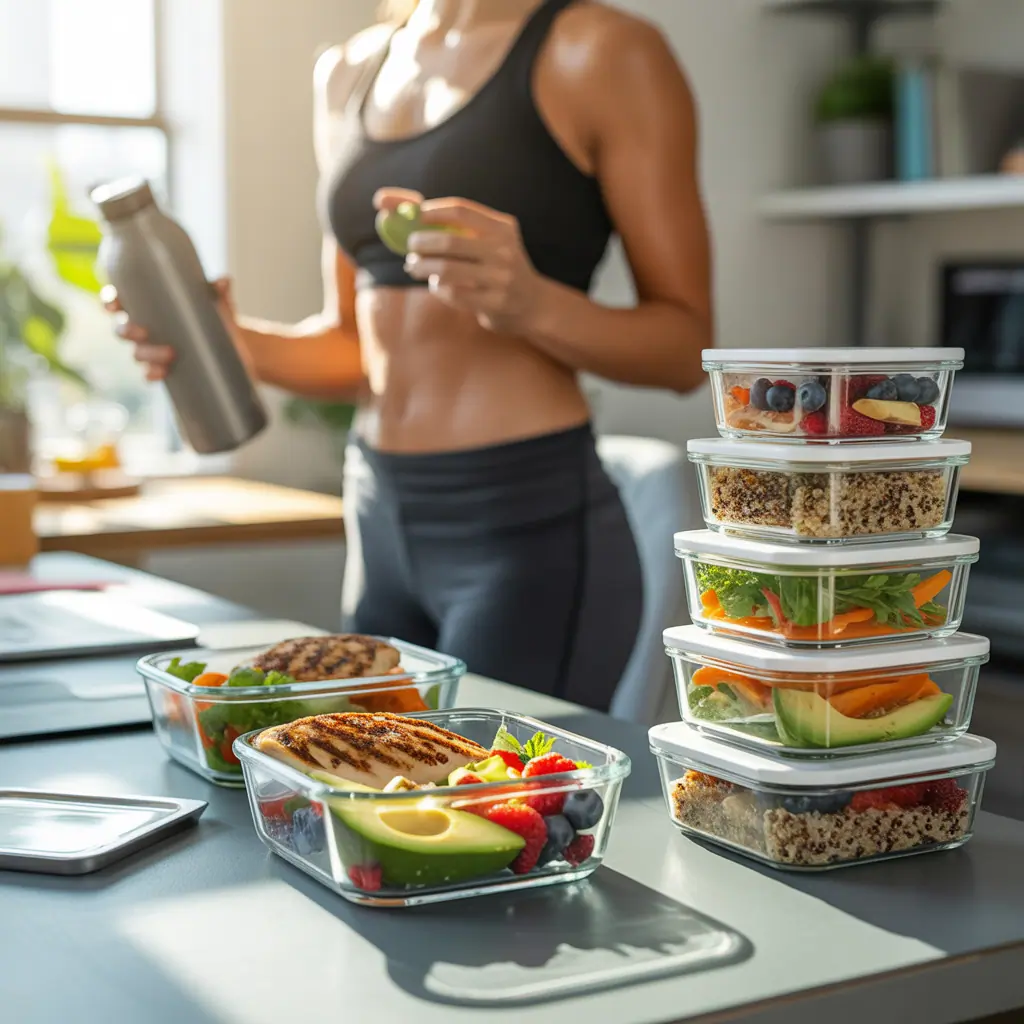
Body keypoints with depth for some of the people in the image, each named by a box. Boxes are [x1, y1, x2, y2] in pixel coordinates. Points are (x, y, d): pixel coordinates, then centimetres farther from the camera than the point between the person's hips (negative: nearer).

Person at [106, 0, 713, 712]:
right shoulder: (349, 73, 13)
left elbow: (686, 346, -5)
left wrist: (532, 302, -24)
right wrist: (235, 344, -2)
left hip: (530, 522, -6)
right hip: (380, 523, 6)